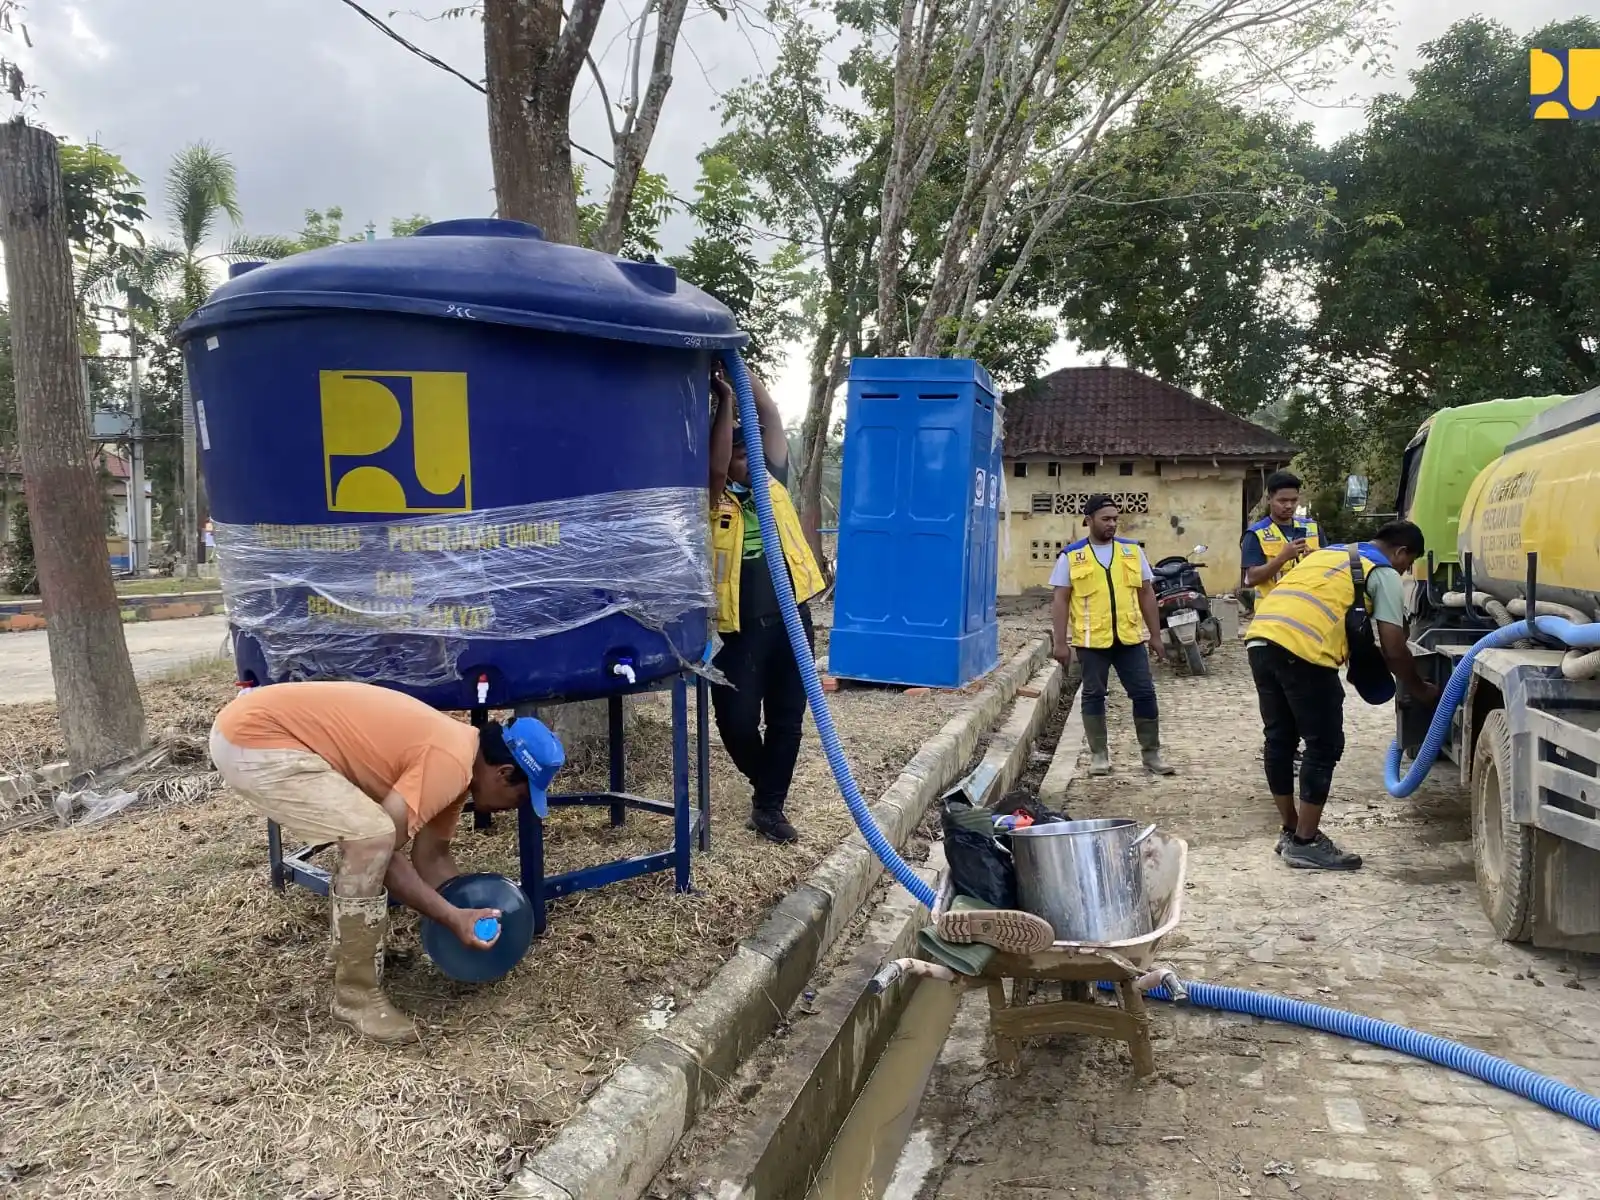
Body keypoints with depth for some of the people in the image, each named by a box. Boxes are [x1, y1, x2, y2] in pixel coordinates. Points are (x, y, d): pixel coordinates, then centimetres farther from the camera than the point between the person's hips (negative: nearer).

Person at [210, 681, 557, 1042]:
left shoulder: (454, 752, 11)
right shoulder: (450, 763, -18)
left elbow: (431, 856, 19)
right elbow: (384, 849, -14)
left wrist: (472, 911, 16)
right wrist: (454, 918, -9)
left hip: (264, 721, 10)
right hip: (253, 739, -10)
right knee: (371, 837, -17)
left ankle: (353, 953, 29)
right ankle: (357, 995, -2)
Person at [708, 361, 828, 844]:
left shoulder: (773, 484, 10)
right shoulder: (715, 499, 0)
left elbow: (771, 416, 3)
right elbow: (715, 465, -21)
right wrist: (725, 400, -21)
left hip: (790, 618, 4)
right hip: (740, 626, -3)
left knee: (786, 718, 6)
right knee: (736, 719, -3)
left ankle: (769, 804, 18)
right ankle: (765, 784, 26)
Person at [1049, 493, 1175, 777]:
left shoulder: (1132, 550, 7)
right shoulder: (1071, 556, -1)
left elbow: (1146, 594, 12)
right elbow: (1060, 600, -1)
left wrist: (1155, 635, 9)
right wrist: (1061, 642, -7)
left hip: (1130, 638, 2)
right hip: (1091, 640, -2)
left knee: (1144, 693, 4)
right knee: (1093, 696, 6)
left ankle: (1151, 752, 17)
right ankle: (1099, 754, 17)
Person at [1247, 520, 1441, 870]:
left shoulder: (1329, 553, 33)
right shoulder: (1383, 573, 11)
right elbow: (1394, 650, 6)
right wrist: (1419, 689, 22)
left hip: (1261, 639, 8)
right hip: (1302, 650, -8)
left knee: (1279, 739, 17)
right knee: (1324, 746, 5)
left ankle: (1290, 831, 29)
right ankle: (1305, 843, 10)